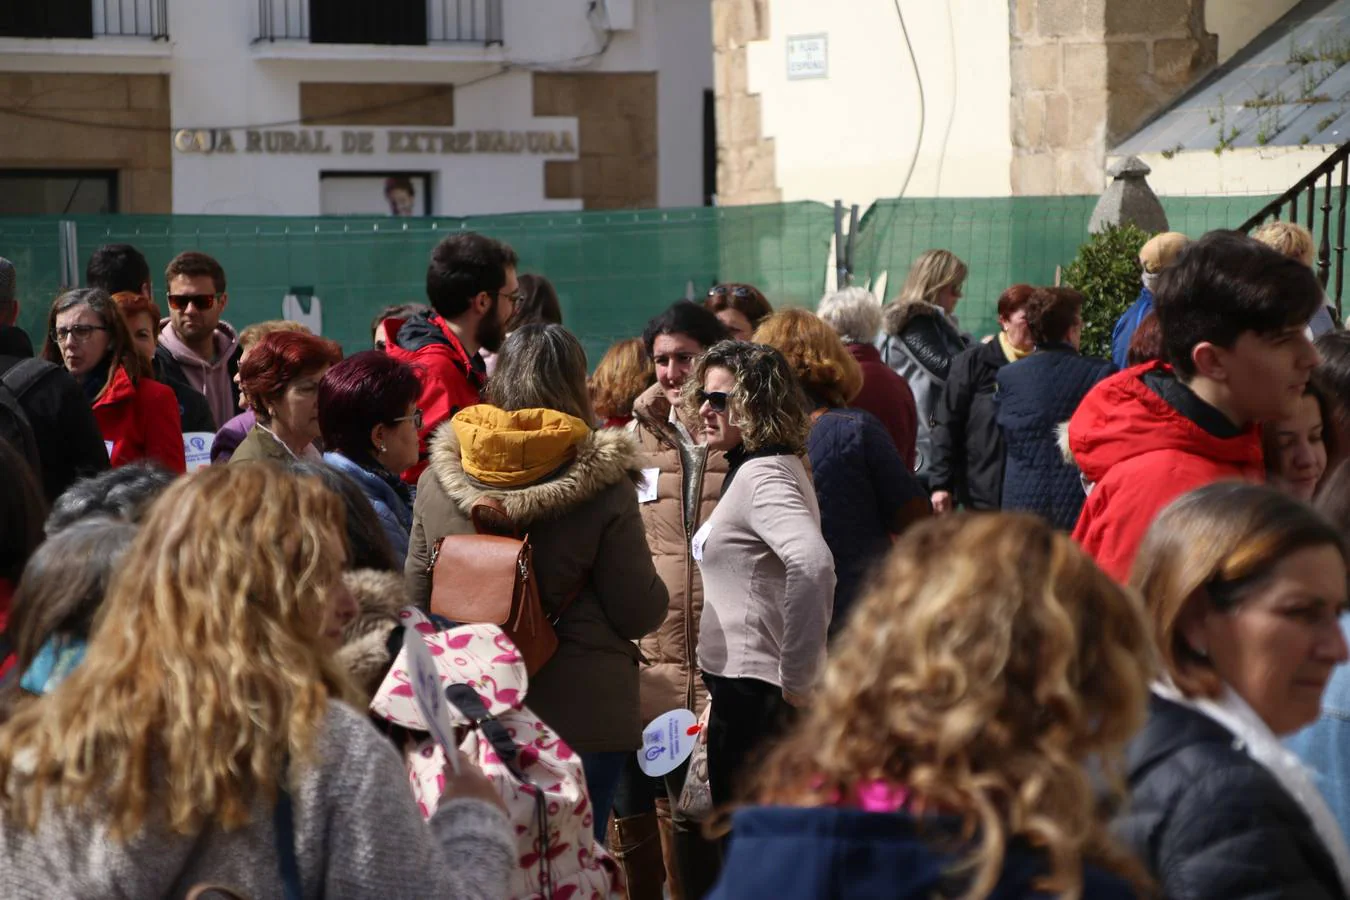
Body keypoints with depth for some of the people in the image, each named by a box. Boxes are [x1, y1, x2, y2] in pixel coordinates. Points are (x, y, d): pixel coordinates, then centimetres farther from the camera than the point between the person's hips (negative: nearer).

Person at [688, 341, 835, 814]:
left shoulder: (764, 477, -16)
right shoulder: (751, 469, 16)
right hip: (739, 683, 10)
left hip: (754, 690, -10)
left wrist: (797, 679, -27)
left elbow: (814, 567, -33)